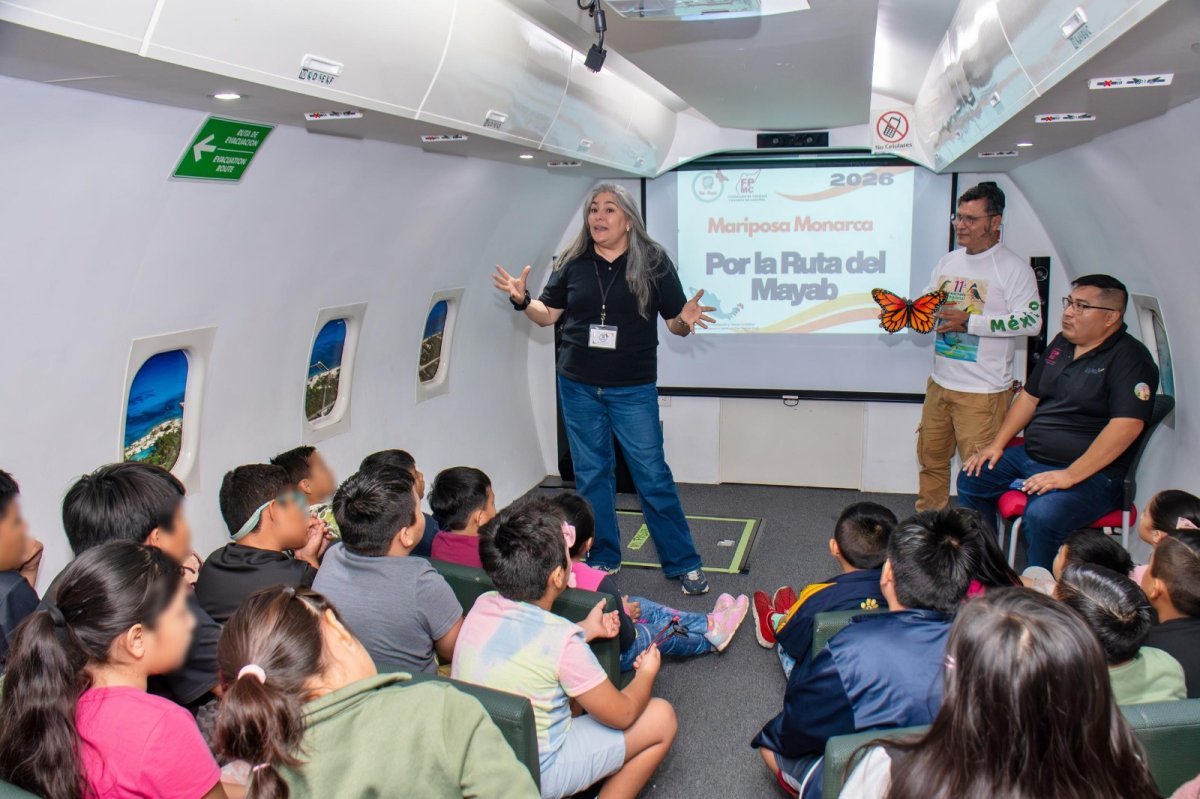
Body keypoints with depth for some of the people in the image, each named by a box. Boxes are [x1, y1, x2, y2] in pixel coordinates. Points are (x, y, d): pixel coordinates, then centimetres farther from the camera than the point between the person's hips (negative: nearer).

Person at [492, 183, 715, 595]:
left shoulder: (653, 263, -4)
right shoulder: (572, 263, 3)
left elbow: (675, 321, -1)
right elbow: (548, 314, 9)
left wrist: (686, 320, -24)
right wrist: (522, 300, -9)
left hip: (633, 389, -3)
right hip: (578, 386, 3)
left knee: (652, 475, 0)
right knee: (591, 475, 11)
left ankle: (683, 563, 14)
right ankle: (603, 560, 26)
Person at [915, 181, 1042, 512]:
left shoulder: (1013, 268, -10)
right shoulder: (948, 262, 12)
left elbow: (1031, 321, -18)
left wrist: (969, 321, -22)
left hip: (983, 390, -7)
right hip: (940, 382, 7)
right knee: (931, 457, 15)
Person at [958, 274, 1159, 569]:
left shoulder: (1130, 358, -14)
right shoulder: (1062, 343, 13)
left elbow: (1128, 425, -25)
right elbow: (1030, 395, 21)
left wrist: (1070, 475, -27)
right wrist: (997, 444, 9)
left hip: (1091, 471, -9)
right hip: (1030, 456, 9)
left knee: (1041, 517, -33)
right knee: (971, 478, 3)